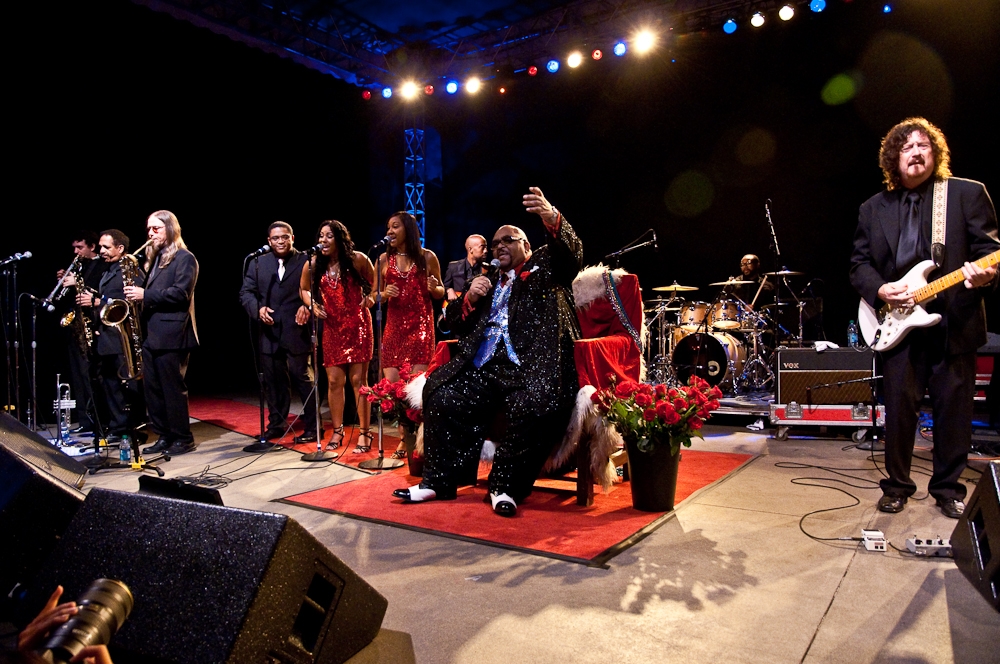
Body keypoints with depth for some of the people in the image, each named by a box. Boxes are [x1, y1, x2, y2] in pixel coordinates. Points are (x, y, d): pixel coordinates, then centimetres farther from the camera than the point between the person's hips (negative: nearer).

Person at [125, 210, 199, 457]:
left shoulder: (184, 258, -5)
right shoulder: (154, 258, 21)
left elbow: (180, 293, -17)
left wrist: (145, 295, -17)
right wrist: (136, 291, 6)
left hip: (171, 334, -9)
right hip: (150, 333, 9)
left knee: (173, 388, -3)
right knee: (152, 388, 10)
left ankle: (183, 439, 6)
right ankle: (164, 436, 18)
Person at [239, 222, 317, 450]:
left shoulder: (306, 261, -1)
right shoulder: (259, 263, 11)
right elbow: (246, 292, 8)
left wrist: (307, 305, -25)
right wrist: (258, 308, -11)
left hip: (297, 332, -4)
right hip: (269, 333, 4)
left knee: (302, 378, 2)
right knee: (273, 381, 13)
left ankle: (311, 427, 12)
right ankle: (276, 424, 28)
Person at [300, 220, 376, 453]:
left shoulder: (357, 259, -8)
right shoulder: (314, 264, -1)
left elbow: (374, 281, 8)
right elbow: (304, 289, 16)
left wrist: (370, 297, -10)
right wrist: (313, 305, -2)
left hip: (357, 325, -3)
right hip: (332, 327, 3)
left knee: (358, 380, -3)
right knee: (334, 381, 5)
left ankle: (365, 433, 6)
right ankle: (337, 431, 19)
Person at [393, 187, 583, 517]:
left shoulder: (545, 267, 14)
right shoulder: (489, 282, 28)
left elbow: (571, 253, -9)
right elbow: (456, 323, 25)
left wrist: (552, 219, -31)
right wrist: (470, 297, 3)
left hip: (533, 365, -5)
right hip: (484, 366, 5)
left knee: (537, 408, -33)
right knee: (442, 397, -16)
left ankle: (504, 485, -15)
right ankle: (439, 481, -4)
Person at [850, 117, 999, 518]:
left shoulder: (968, 194, 4)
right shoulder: (873, 209, 10)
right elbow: (859, 264, 9)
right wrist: (880, 290, -10)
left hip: (955, 321, -1)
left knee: (954, 410, 6)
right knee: (899, 409, 4)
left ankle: (948, 488, 23)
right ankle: (897, 486, 19)